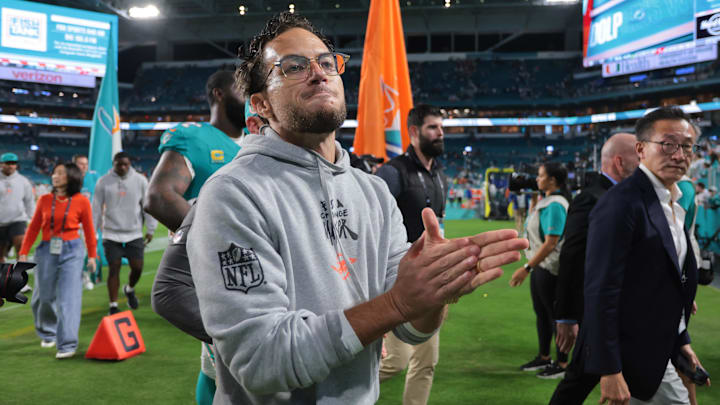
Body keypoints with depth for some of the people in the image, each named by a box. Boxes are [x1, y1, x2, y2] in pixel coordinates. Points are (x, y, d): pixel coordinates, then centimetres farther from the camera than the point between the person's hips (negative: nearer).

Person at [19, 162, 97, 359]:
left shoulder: (81, 201, -3)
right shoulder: (45, 200, 4)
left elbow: (89, 230, 2)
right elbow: (34, 227, 7)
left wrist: (92, 255, 5)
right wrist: (24, 253, 3)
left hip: (71, 252, -3)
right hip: (47, 251, 3)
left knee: (69, 297, -9)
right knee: (44, 296, 12)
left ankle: (68, 344, -5)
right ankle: (47, 334, 38)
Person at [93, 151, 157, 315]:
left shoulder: (140, 180, 1)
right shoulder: (103, 182, 0)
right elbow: (96, 208, 3)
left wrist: (150, 229, 3)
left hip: (134, 234, 1)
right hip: (111, 234, -1)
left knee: (137, 267, 0)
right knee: (114, 269, -2)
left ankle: (129, 289, 32)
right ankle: (113, 306, 9)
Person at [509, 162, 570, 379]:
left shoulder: (555, 205, -20)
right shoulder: (545, 201, 12)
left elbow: (550, 243, -25)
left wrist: (526, 268, -25)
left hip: (550, 268, -10)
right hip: (540, 266, 10)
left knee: (556, 314, 0)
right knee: (541, 313, 18)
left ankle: (562, 365, 10)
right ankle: (543, 358, 31)